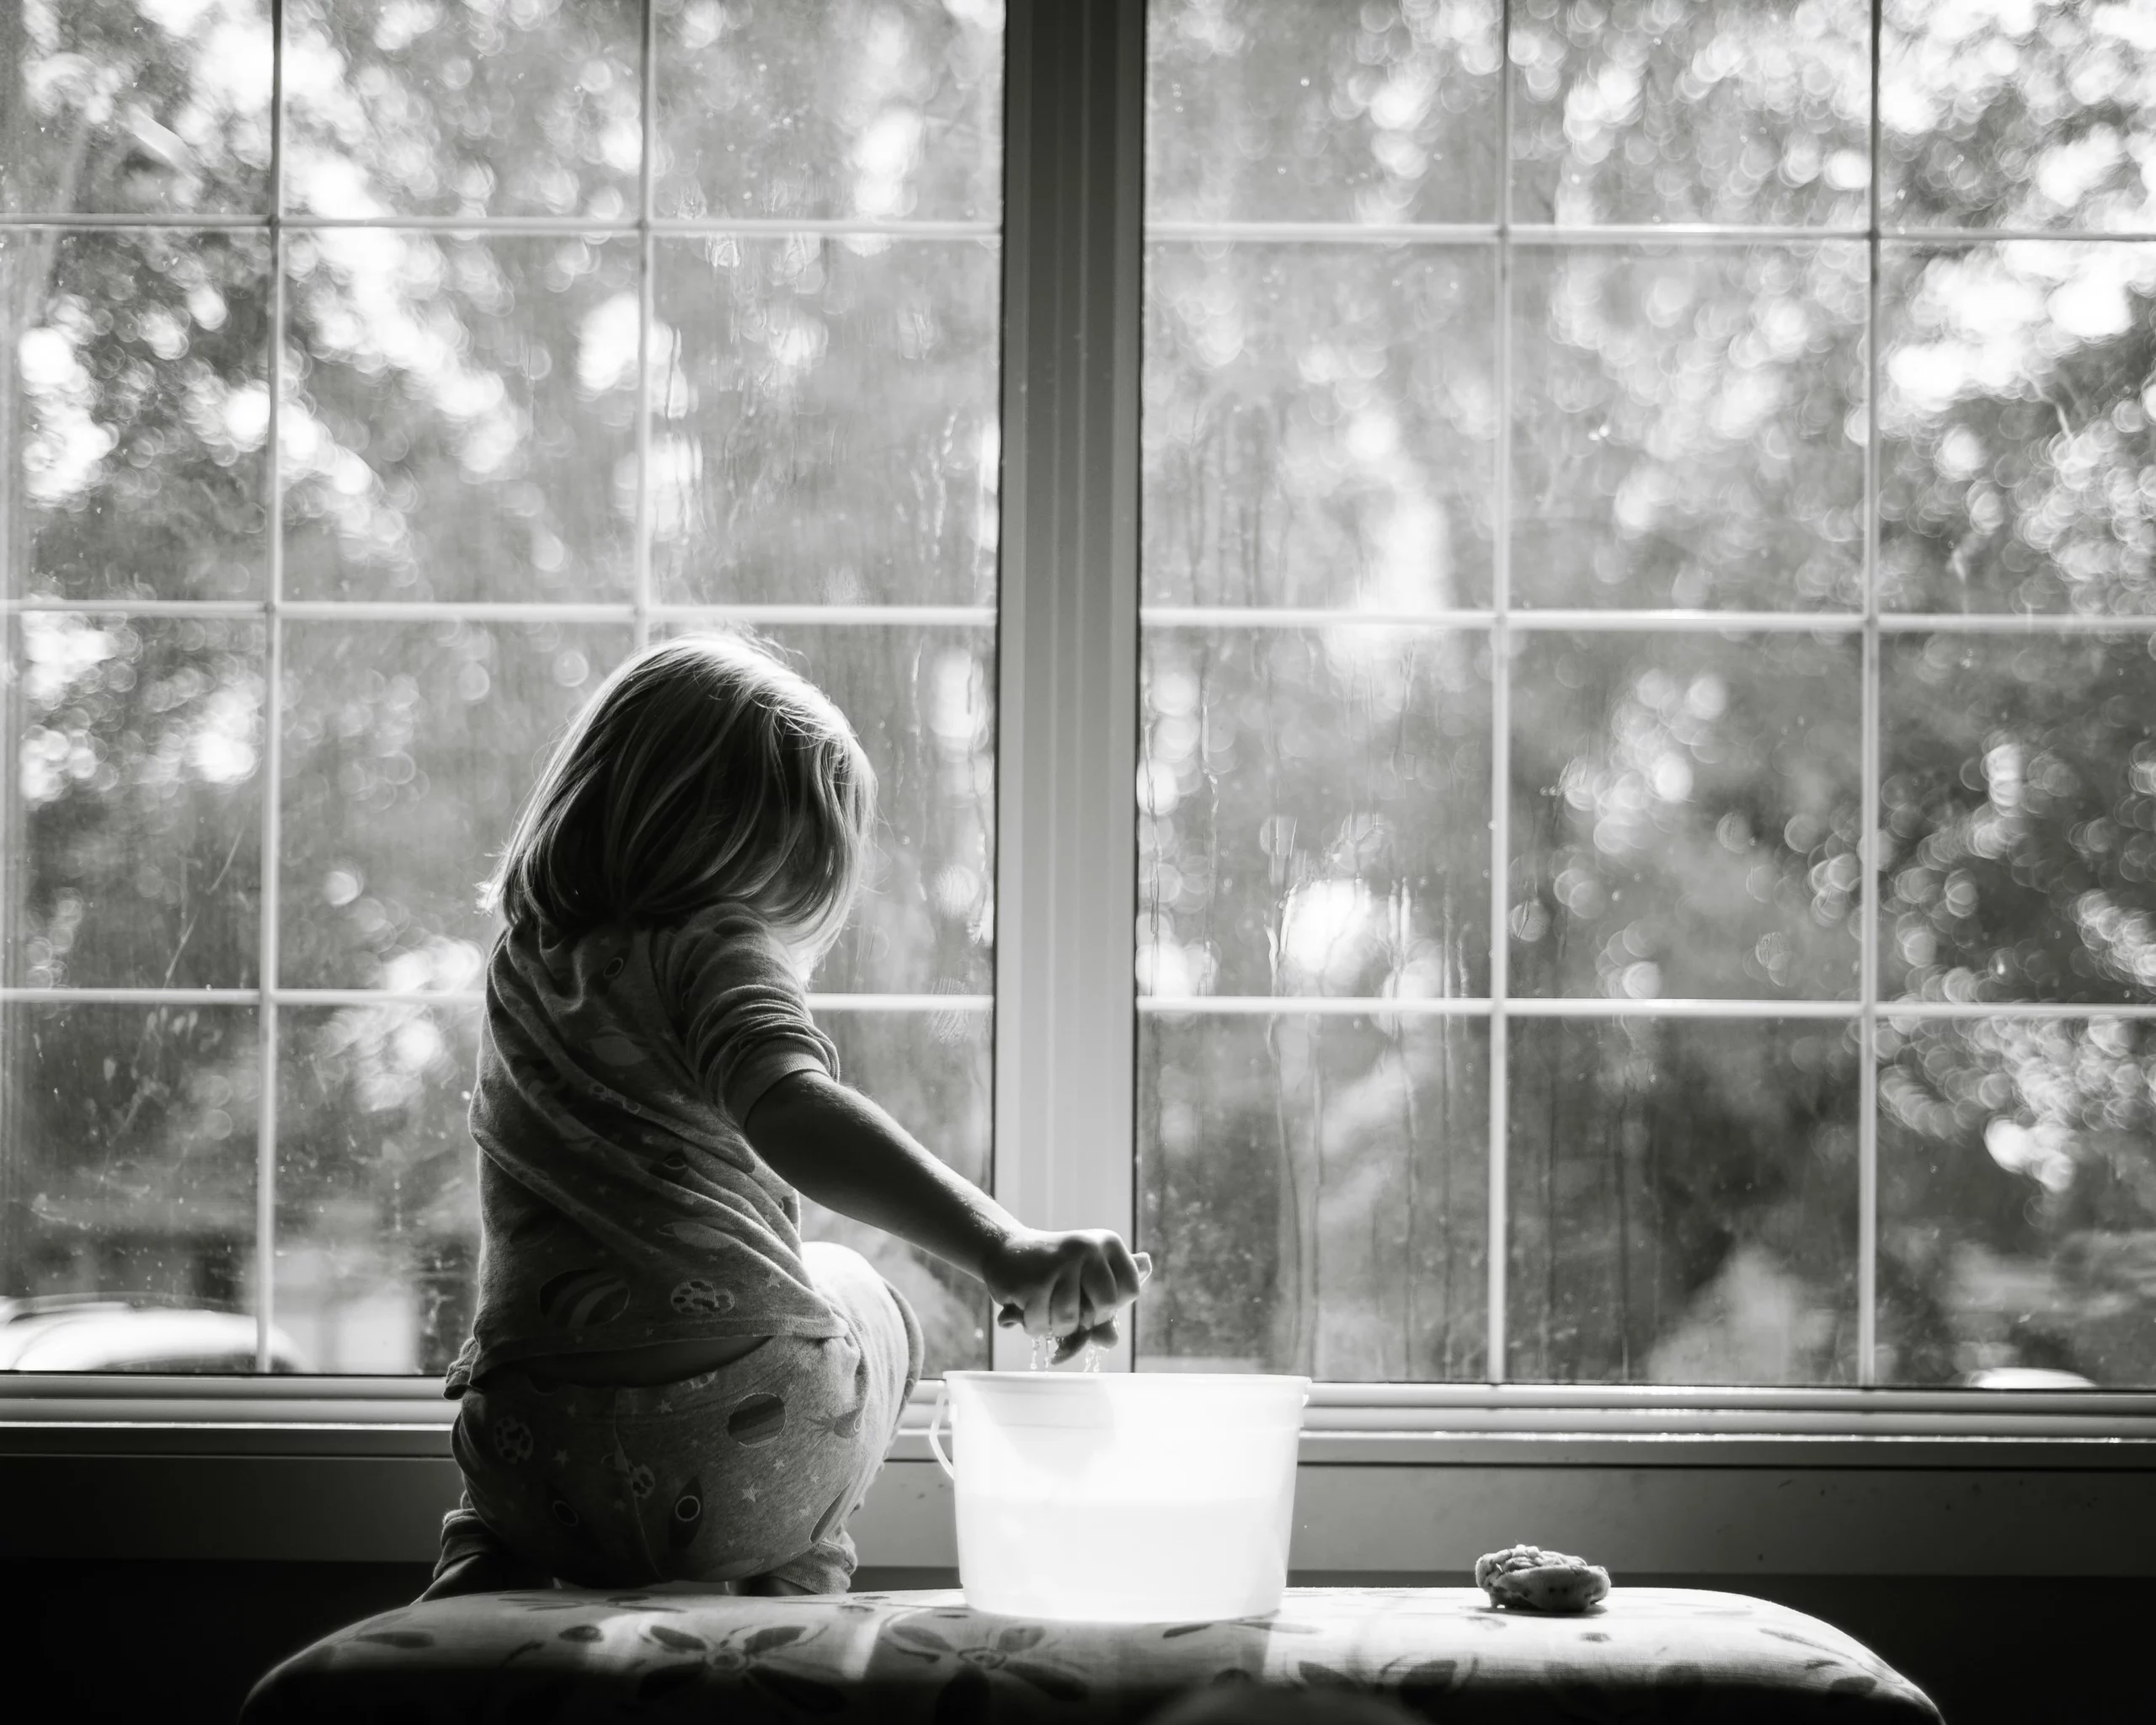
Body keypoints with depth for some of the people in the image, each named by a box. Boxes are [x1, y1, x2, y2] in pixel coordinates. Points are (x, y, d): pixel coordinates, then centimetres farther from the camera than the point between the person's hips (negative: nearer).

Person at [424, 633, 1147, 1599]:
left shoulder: (521, 965, 13)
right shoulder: (710, 947, -7)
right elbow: (787, 1109, -29)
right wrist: (1003, 1253, -36)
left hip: (535, 1473, 5)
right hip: (746, 1463, -4)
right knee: (855, 1295, 31)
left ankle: (491, 1564, 18)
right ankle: (795, 1580, 18)